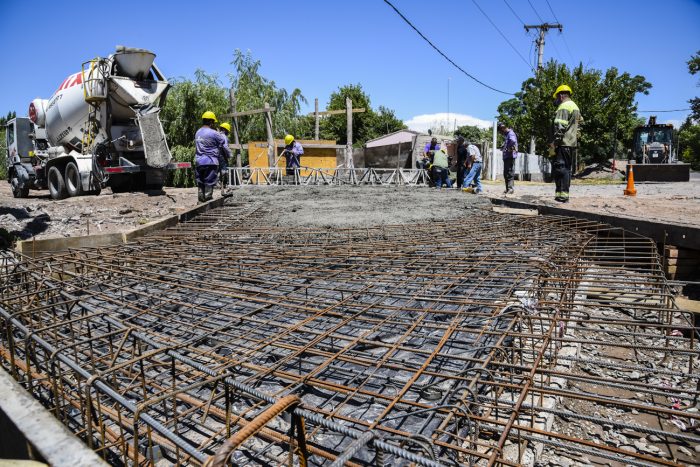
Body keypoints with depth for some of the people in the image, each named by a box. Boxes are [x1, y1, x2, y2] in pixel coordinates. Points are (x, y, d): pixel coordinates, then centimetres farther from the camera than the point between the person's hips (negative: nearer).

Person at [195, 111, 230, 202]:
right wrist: (229, 155, 14)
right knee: (209, 184, -1)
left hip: (198, 161, 6)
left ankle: (201, 200, 17)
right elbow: (224, 146, -1)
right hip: (210, 162, -6)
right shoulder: (214, 134, -9)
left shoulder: (197, 133, 12)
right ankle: (207, 200, 2)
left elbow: (196, 147, 13)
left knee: (200, 183, 12)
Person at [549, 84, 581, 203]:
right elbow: (576, 128, 27)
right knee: (566, 169, 11)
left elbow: (559, 126, -18)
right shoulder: (575, 107, 25)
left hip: (563, 144, -10)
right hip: (572, 144, 10)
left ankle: (561, 195, -14)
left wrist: (554, 143, -20)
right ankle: (564, 195, 12)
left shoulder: (564, 107, -8)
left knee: (559, 168, -11)